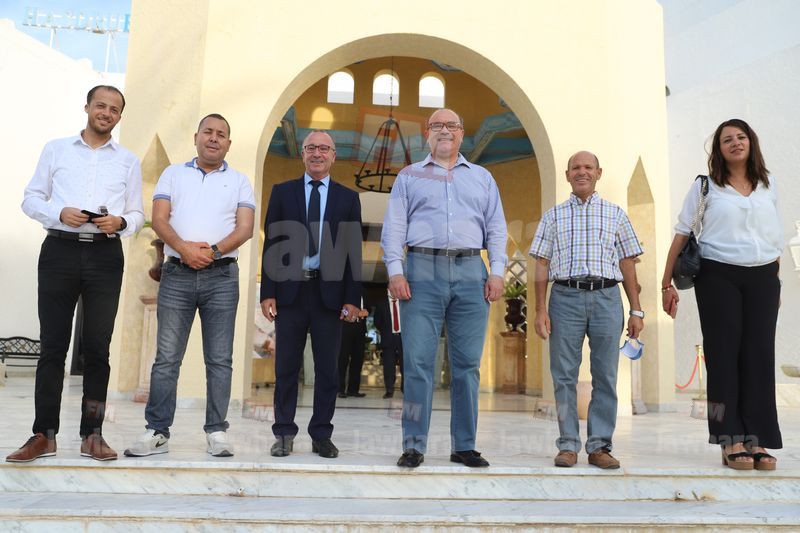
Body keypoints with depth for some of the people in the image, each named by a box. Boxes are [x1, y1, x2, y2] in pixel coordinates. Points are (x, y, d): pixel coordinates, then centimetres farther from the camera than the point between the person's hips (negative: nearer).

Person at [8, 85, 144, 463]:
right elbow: (31, 199, 10)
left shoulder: (128, 161, 15)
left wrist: (120, 222, -10)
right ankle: (44, 435, 6)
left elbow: (137, 215, 12)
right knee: (53, 344, 0)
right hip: (60, 251, 0)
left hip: (105, 256, 1)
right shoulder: (56, 149, 13)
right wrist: (59, 213, -10)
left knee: (98, 347, 1)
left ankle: (92, 435, 6)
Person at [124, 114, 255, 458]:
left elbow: (245, 228, 0)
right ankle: (157, 432, 7)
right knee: (166, 357, 1)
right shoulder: (173, 174, 14)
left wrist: (213, 251, -16)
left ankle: (216, 432, 8)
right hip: (177, 274, 1)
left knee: (219, 359, 1)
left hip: (222, 276, 0)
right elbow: (159, 219, 1)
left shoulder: (239, 181, 12)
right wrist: (184, 248, -17)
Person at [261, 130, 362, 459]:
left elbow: (354, 251, 5)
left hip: (329, 293, 0)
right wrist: (267, 292, -4)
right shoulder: (282, 192, 9)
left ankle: (321, 436, 17)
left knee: (327, 369, 6)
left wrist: (353, 298, -3)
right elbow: (271, 244, 4)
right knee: (286, 368, 5)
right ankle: (284, 435, 16)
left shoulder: (348, 198, 9)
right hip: (290, 290, 0)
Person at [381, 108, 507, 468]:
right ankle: (414, 445, 2)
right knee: (418, 361, -6)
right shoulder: (409, 176, 16)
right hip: (422, 271, -1)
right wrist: (395, 272, -6)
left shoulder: (482, 178, 20)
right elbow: (394, 227, 7)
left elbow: (496, 229, 14)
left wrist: (497, 272, 1)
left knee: (467, 363, 3)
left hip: (470, 274, 2)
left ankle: (464, 446, 11)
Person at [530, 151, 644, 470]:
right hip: (565, 297, 0)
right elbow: (542, 265, 9)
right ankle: (568, 446, 9)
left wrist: (636, 311, 6)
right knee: (564, 376, 0)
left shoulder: (615, 214, 16)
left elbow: (627, 264, 13)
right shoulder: (554, 216, 15)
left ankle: (600, 446, 10)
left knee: (605, 377, 1)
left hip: (606, 298, 1)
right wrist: (540, 310, 0)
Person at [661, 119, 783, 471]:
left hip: (763, 277, 3)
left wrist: (776, 283, 14)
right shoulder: (706, 186, 3)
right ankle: (732, 441, 2)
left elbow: (776, 238, 18)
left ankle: (757, 441, 6)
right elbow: (682, 235, 2)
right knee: (724, 354, -2)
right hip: (718, 276, -3)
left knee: (760, 356, 0)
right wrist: (667, 284, -3)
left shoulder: (768, 186, 13)